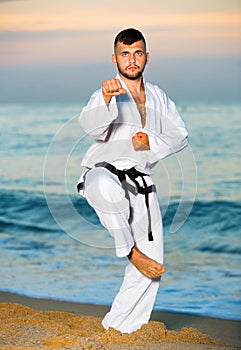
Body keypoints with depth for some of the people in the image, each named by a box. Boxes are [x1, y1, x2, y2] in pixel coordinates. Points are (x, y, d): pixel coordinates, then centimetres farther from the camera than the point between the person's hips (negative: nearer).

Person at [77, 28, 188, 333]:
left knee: (151, 268, 0)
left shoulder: (157, 96, 13)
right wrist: (105, 99, -46)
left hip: (141, 185, 5)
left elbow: (180, 136, 8)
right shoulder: (108, 94, -5)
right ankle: (131, 251, -27)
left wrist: (151, 142, -12)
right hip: (104, 173, -5)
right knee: (107, 186, -45)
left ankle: (119, 327, 12)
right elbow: (91, 125, -26)